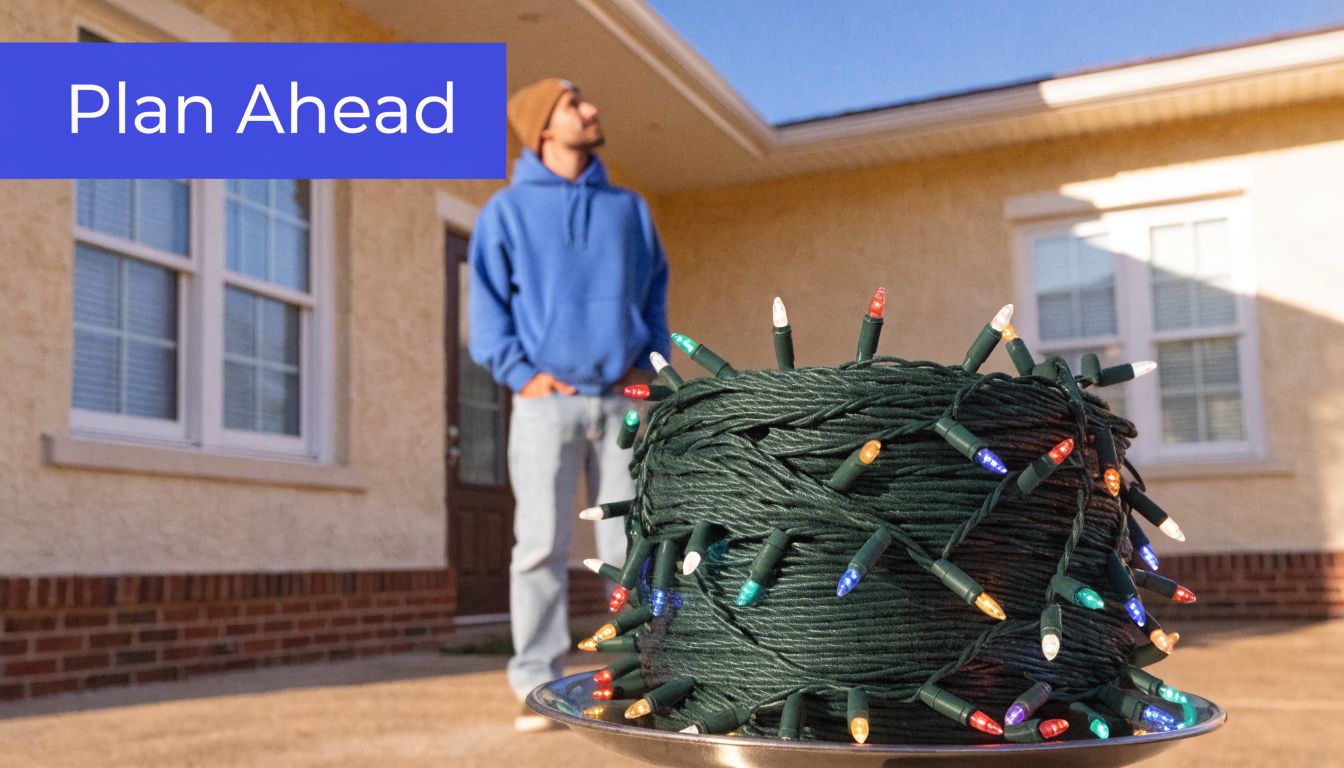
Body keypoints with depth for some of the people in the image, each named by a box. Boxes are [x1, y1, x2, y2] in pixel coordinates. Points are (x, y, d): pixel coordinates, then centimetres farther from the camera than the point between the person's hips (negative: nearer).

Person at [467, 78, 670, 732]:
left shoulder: (629, 207, 14)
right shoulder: (507, 209, 5)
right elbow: (486, 303, 1)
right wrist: (520, 374, -9)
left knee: (629, 542, 4)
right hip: (547, 401, -2)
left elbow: (654, 290, 16)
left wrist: (649, 362, 3)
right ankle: (538, 686, 4)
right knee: (541, 545, -2)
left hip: (619, 400, 3)